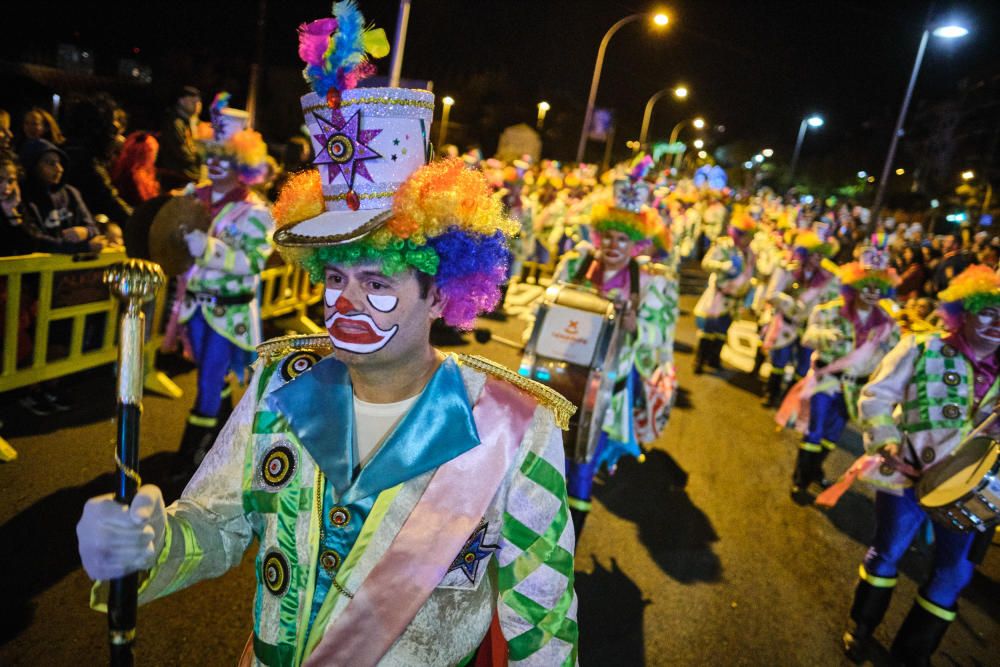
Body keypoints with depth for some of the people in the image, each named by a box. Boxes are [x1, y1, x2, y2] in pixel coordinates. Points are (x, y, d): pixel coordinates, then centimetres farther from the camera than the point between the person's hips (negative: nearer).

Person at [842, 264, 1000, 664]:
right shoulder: (924, 349, -9)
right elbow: (876, 397, -7)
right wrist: (886, 444, -17)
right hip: (909, 475, -4)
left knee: (955, 572, 12)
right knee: (887, 554, 13)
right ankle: (861, 627, 38)